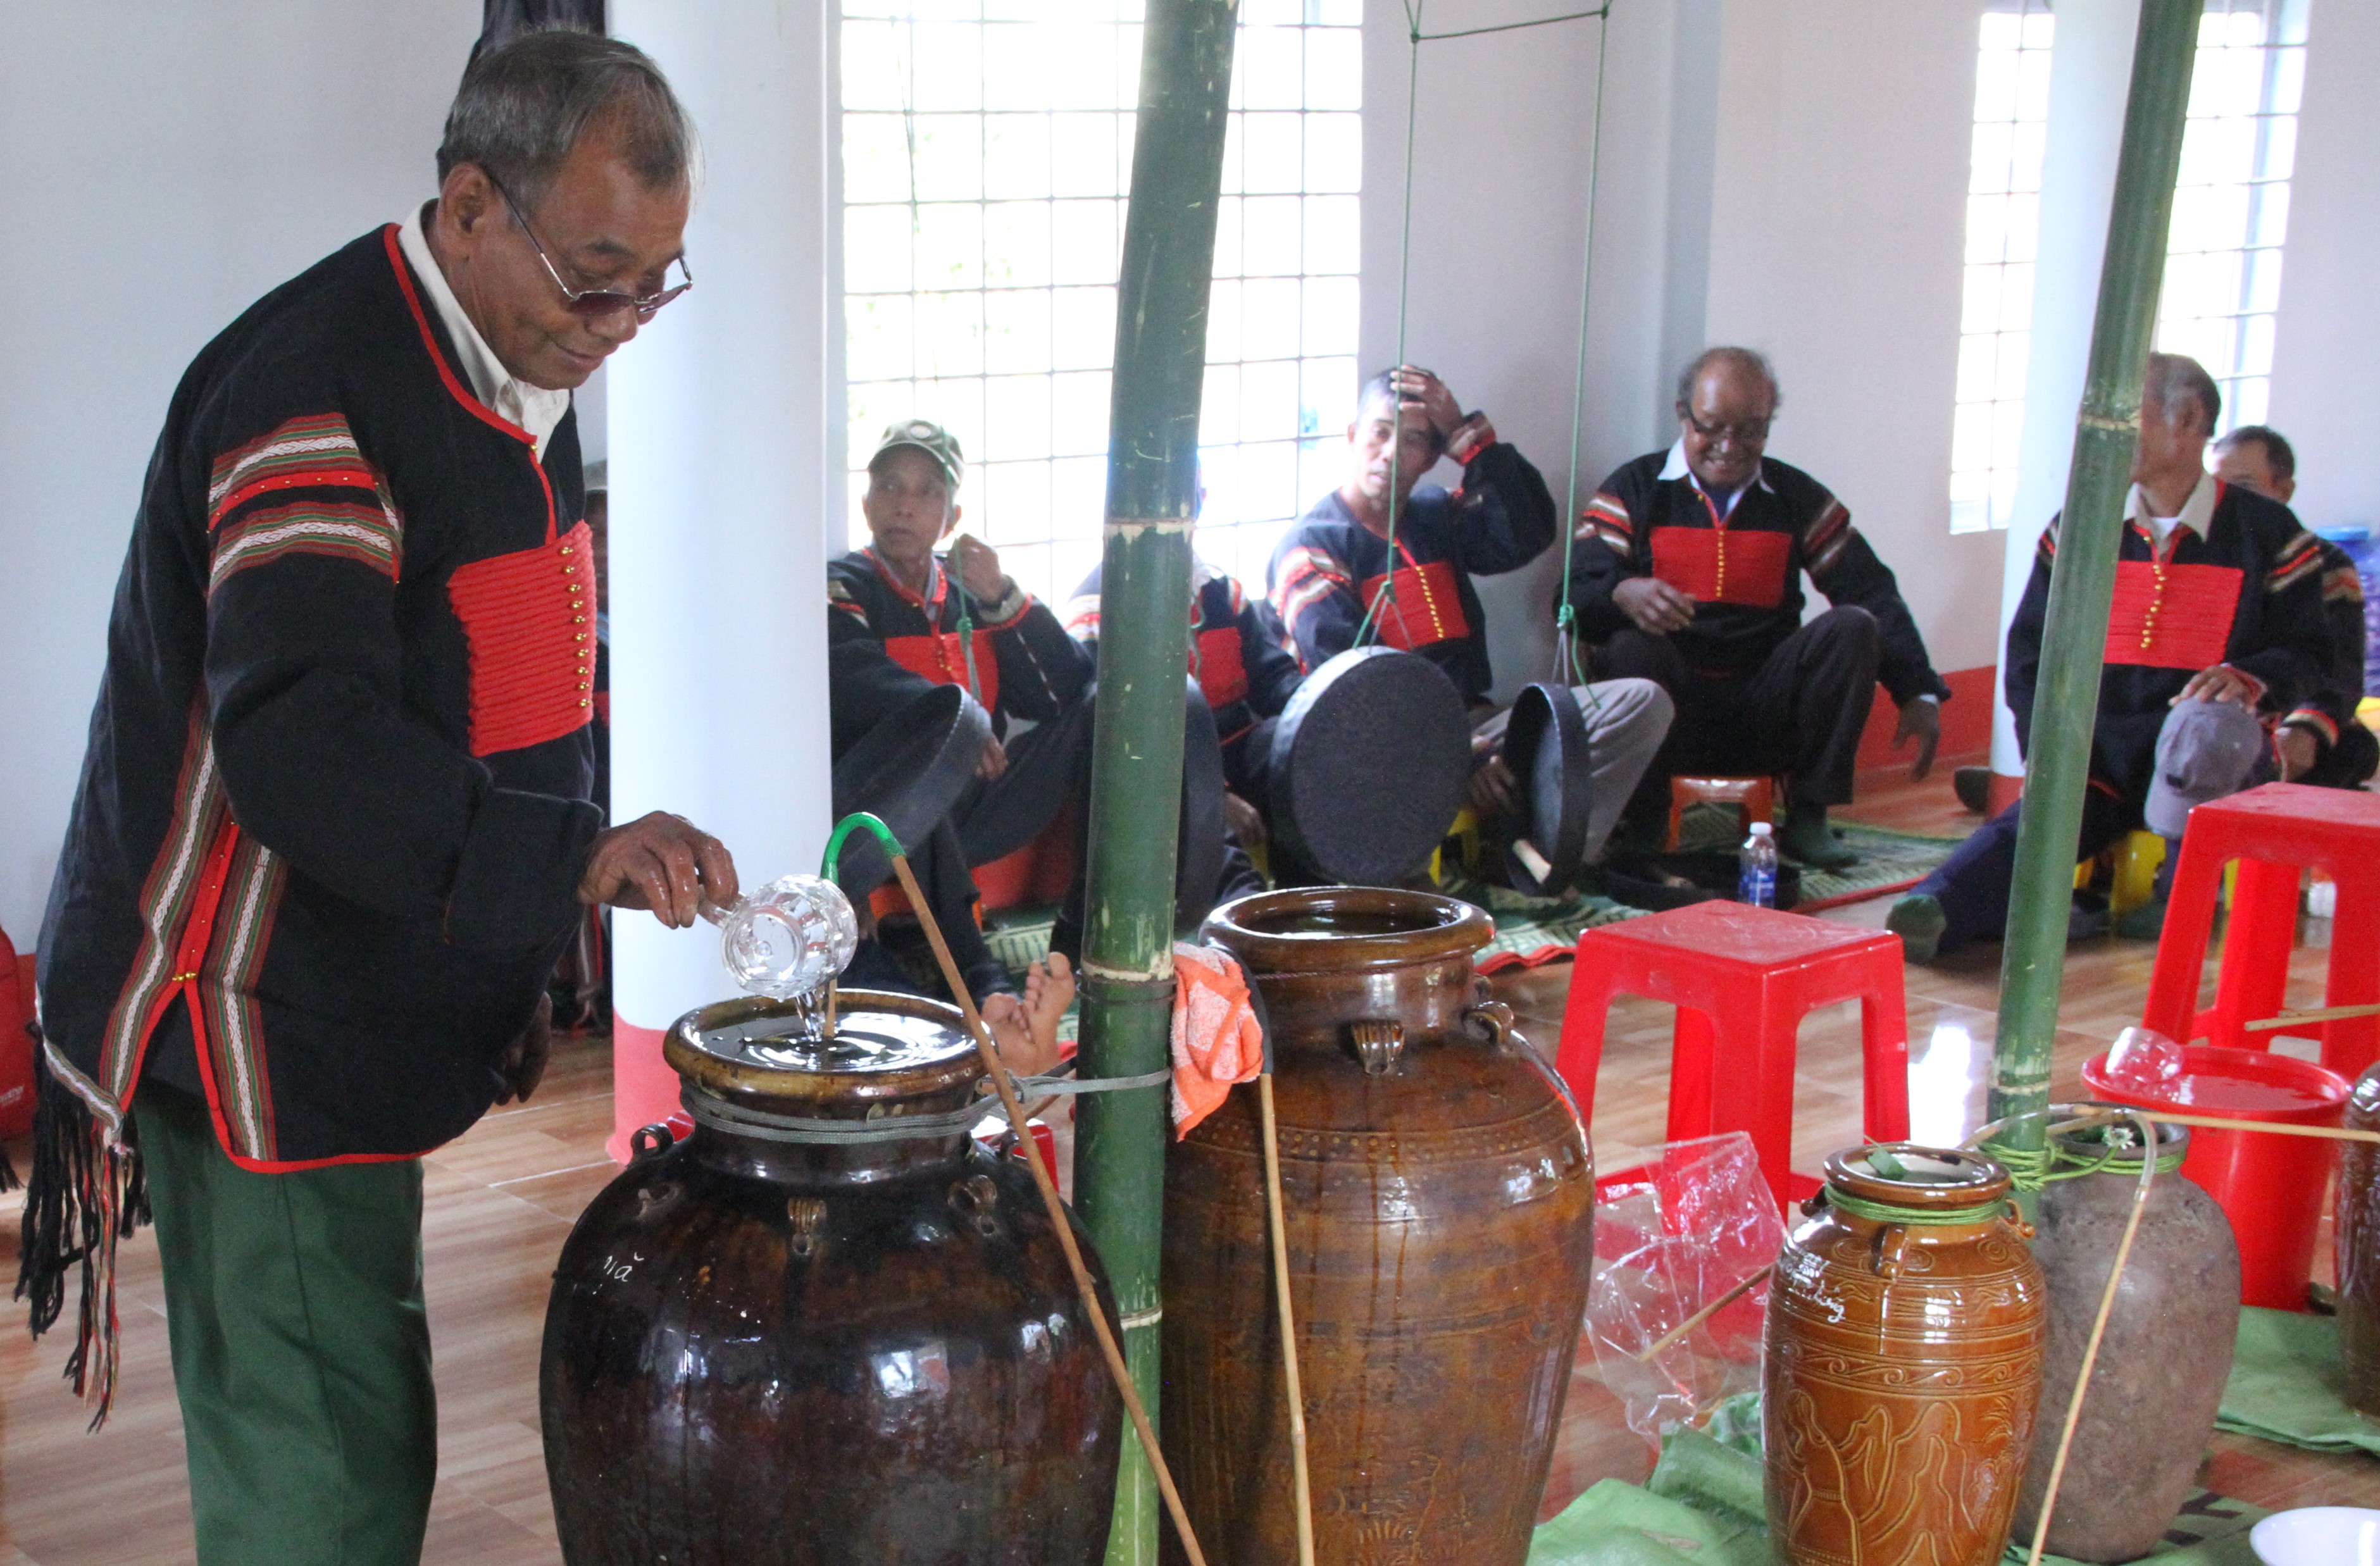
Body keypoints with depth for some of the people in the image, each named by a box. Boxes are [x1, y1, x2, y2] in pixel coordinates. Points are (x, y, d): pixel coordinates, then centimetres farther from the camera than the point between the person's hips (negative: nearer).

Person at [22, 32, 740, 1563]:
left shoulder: (515, 374, 11)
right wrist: (571, 859, -41)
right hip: (255, 1035, -9)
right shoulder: (318, 389, -21)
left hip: (353, 1023, 9)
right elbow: (300, 742, -32)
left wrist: (514, 977, 21)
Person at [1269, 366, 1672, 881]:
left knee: (1642, 702, -12)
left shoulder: (1437, 516, 22)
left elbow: (1526, 538, 0)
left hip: (1473, 722, 7)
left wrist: (1469, 436, -5)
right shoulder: (1311, 546, 2)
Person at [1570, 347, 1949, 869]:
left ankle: (1807, 819, -14)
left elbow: (1873, 592, 3)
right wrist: (1622, 595, -34)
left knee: (1853, 626, -19)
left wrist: (1919, 694, -10)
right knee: (1632, 645, -33)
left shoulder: (1798, 499, 13)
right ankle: (1643, 827, -20)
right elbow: (1579, 593, -8)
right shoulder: (1634, 491, 5)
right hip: (1671, 709, -2)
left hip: (1766, 715, 3)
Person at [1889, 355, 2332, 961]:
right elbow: (2029, 652, 10)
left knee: (2208, 726, -38)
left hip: (2209, 768, -1)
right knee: (2034, 823, -29)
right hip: (2097, 756, 2)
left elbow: (2307, 651, 4)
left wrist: (2249, 679, -20)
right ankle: (1930, 914, -56)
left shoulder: (2266, 530, 3)